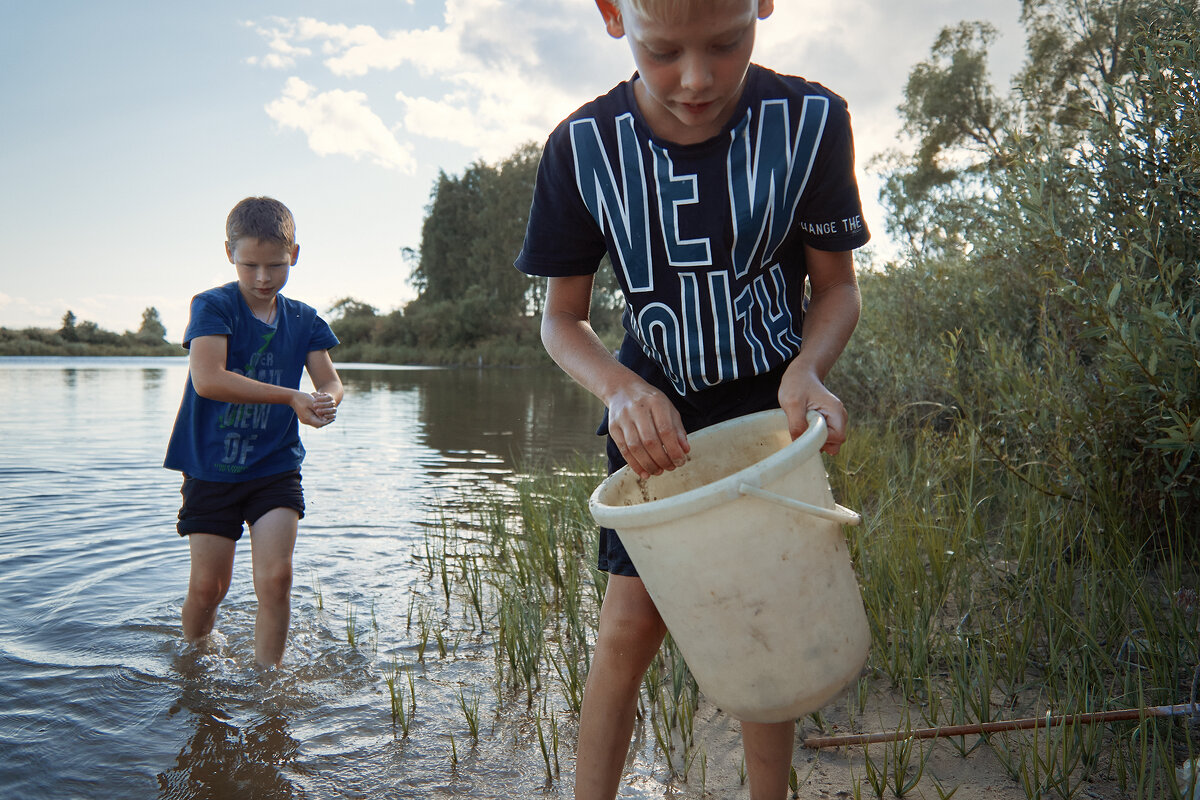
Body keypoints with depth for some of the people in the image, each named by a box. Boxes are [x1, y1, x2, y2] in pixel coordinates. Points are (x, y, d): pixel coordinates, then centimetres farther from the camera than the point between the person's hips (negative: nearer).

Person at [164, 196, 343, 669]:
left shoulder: (304, 320, 4)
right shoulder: (213, 306, -9)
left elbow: (330, 382, -5)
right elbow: (208, 380, -24)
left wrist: (327, 401, -30)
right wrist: (291, 397, -28)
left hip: (275, 468, 2)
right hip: (211, 467, -2)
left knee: (275, 577, -9)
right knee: (208, 586, 7)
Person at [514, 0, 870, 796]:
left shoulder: (810, 121, -15)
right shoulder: (583, 147, -15)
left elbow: (837, 286, -4)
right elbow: (562, 317, -6)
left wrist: (806, 370, -25)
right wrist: (622, 389, -26)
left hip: (771, 410, 1)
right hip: (656, 415, 0)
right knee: (630, 625, -4)